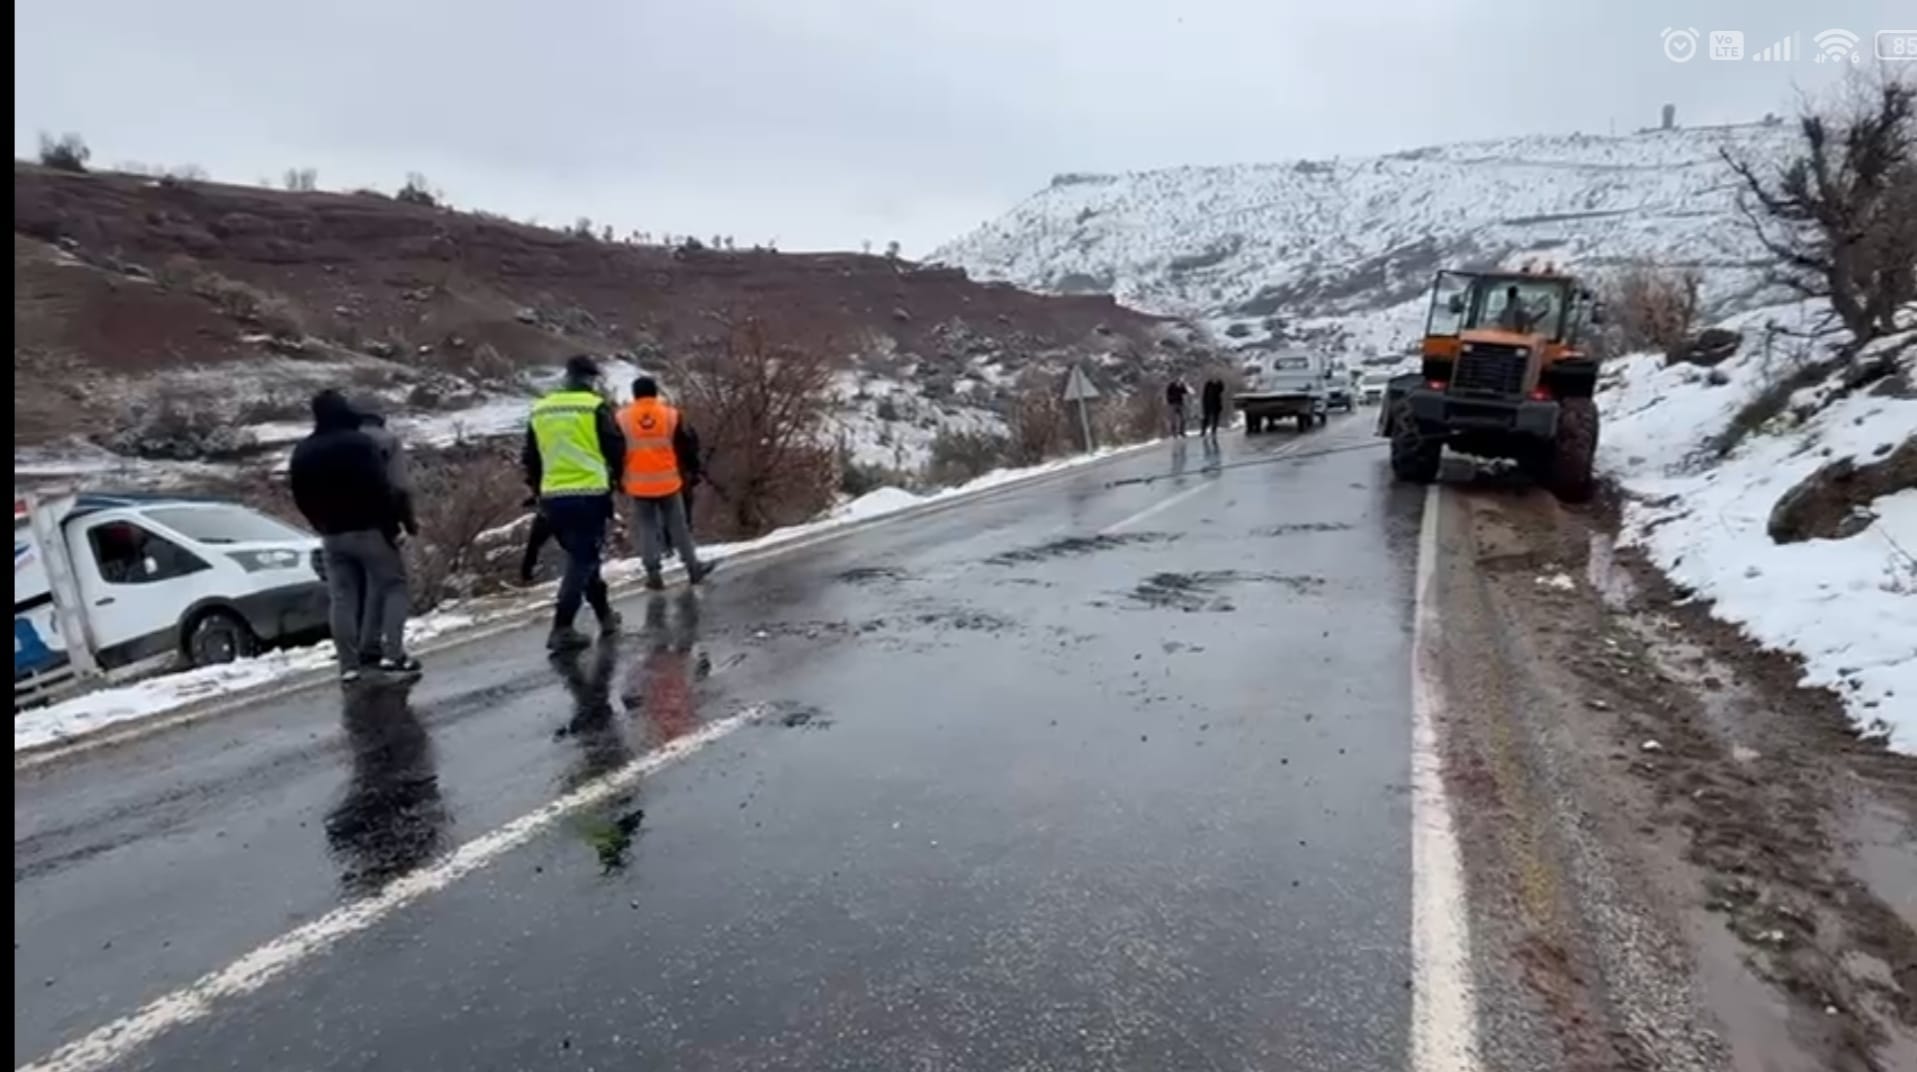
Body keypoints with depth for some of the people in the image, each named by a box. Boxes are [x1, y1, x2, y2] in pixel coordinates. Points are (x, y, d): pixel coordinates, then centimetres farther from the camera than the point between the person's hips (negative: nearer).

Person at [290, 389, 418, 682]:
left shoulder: (302, 451, 10)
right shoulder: (359, 443, -12)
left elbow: (301, 497, 15)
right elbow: (381, 488, -18)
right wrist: (392, 523, -13)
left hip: (332, 534, 6)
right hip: (369, 528, -6)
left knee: (343, 598, 9)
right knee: (392, 584, 5)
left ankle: (349, 664, 10)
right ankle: (392, 653, -5)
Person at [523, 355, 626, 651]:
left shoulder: (540, 410, 11)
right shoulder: (596, 407, -5)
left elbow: (529, 458, 15)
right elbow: (616, 449, -4)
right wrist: (615, 474, 16)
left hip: (553, 497, 6)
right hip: (589, 495, -6)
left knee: (580, 556, 19)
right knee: (583, 560, -2)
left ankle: (604, 615, 29)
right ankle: (562, 628, -10)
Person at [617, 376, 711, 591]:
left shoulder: (622, 418, -1)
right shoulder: (671, 415, -3)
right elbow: (683, 448, 2)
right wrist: (687, 473, 14)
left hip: (639, 484, 0)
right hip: (668, 481, 0)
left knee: (646, 527, 9)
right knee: (678, 525, 10)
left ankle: (653, 574, 7)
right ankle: (693, 567, 16)